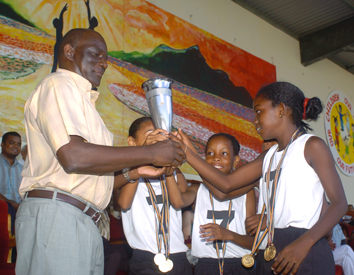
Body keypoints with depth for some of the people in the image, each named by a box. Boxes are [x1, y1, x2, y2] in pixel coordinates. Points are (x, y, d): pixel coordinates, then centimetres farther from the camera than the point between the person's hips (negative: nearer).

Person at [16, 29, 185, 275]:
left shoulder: (81, 98, 26)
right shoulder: (59, 84, -1)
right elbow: (73, 157, -19)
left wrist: (135, 172, 10)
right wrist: (150, 153, -13)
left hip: (85, 224, 9)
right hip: (55, 215, -9)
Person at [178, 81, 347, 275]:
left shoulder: (311, 146, -4)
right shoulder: (268, 156, 15)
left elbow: (339, 203, -10)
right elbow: (226, 183, 9)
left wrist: (304, 243, -22)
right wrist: (188, 154, 2)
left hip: (306, 254, -6)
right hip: (271, 251, 6)